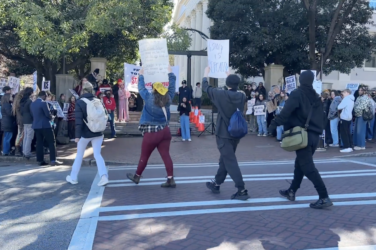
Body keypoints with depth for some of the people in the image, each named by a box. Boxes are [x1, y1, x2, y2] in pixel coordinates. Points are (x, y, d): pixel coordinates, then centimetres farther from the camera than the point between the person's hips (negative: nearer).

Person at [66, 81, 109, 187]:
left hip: (85, 133, -3)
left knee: (79, 155, 13)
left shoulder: (79, 102, -8)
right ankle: (104, 176, -13)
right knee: (97, 155, 5)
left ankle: (73, 178, 23)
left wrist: (77, 135, -12)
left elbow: (79, 120, -14)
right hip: (98, 133, 3)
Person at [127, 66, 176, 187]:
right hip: (165, 131, 4)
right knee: (166, 155, 2)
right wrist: (170, 73, 27)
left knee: (144, 157, 9)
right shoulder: (168, 98, -1)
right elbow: (172, 86, 14)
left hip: (152, 133, -4)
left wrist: (141, 75, 18)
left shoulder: (149, 98, -11)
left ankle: (136, 176, 26)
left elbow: (141, 88, 3)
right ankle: (170, 180, -1)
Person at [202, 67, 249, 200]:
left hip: (223, 134, -6)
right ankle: (216, 184, 33)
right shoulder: (242, 97, -1)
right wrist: (232, 79, 34)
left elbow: (206, 88, 2)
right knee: (225, 159, 18)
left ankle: (242, 190, -10)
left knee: (230, 162, -5)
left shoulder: (222, 94, -14)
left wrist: (206, 75, 19)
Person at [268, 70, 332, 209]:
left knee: (308, 167, -7)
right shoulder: (315, 96, 14)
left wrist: (275, 123, -15)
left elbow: (286, 111, -20)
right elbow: (320, 115, 20)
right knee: (300, 163, 18)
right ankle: (291, 191, 29)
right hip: (314, 135, 8)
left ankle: (324, 198, -12)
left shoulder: (296, 94, -8)